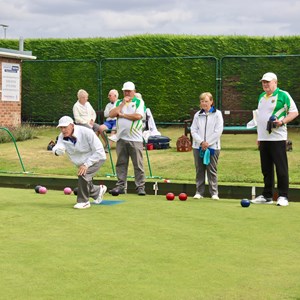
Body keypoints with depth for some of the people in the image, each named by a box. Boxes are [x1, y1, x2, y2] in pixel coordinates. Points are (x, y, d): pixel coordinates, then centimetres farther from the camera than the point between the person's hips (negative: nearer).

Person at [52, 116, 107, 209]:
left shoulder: (86, 132, -31)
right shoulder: (62, 136, -14)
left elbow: (98, 151, -29)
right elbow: (58, 149, -31)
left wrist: (86, 164, -34)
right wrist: (57, 150, -57)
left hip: (97, 158, -7)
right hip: (82, 163, 7)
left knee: (83, 174, -31)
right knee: (85, 186, 15)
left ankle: (83, 201, -16)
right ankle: (99, 190, 49)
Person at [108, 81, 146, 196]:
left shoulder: (139, 102, 4)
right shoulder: (118, 102, 16)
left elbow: (138, 116, -12)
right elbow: (111, 114, 0)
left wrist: (122, 115, -3)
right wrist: (123, 103, -4)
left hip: (135, 139, -4)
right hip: (121, 138, 4)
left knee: (138, 164, -2)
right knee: (121, 164, 5)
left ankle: (140, 186, 3)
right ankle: (121, 186, 10)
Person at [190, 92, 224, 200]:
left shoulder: (217, 114, 0)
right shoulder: (197, 115, 9)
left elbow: (218, 131, -6)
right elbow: (193, 130, 5)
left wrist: (208, 143, -10)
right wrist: (201, 142, -9)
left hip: (212, 147, -3)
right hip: (198, 146, 3)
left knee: (212, 170, -3)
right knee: (199, 170, 6)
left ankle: (214, 193, 1)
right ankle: (199, 192, 11)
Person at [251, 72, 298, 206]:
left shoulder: (283, 95, -5)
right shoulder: (261, 96, 17)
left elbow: (294, 112, -5)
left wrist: (282, 121, -19)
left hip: (277, 138, -7)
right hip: (263, 138, 7)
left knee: (281, 168, -5)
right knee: (266, 169, 10)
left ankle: (283, 196, -1)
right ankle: (267, 196, 17)